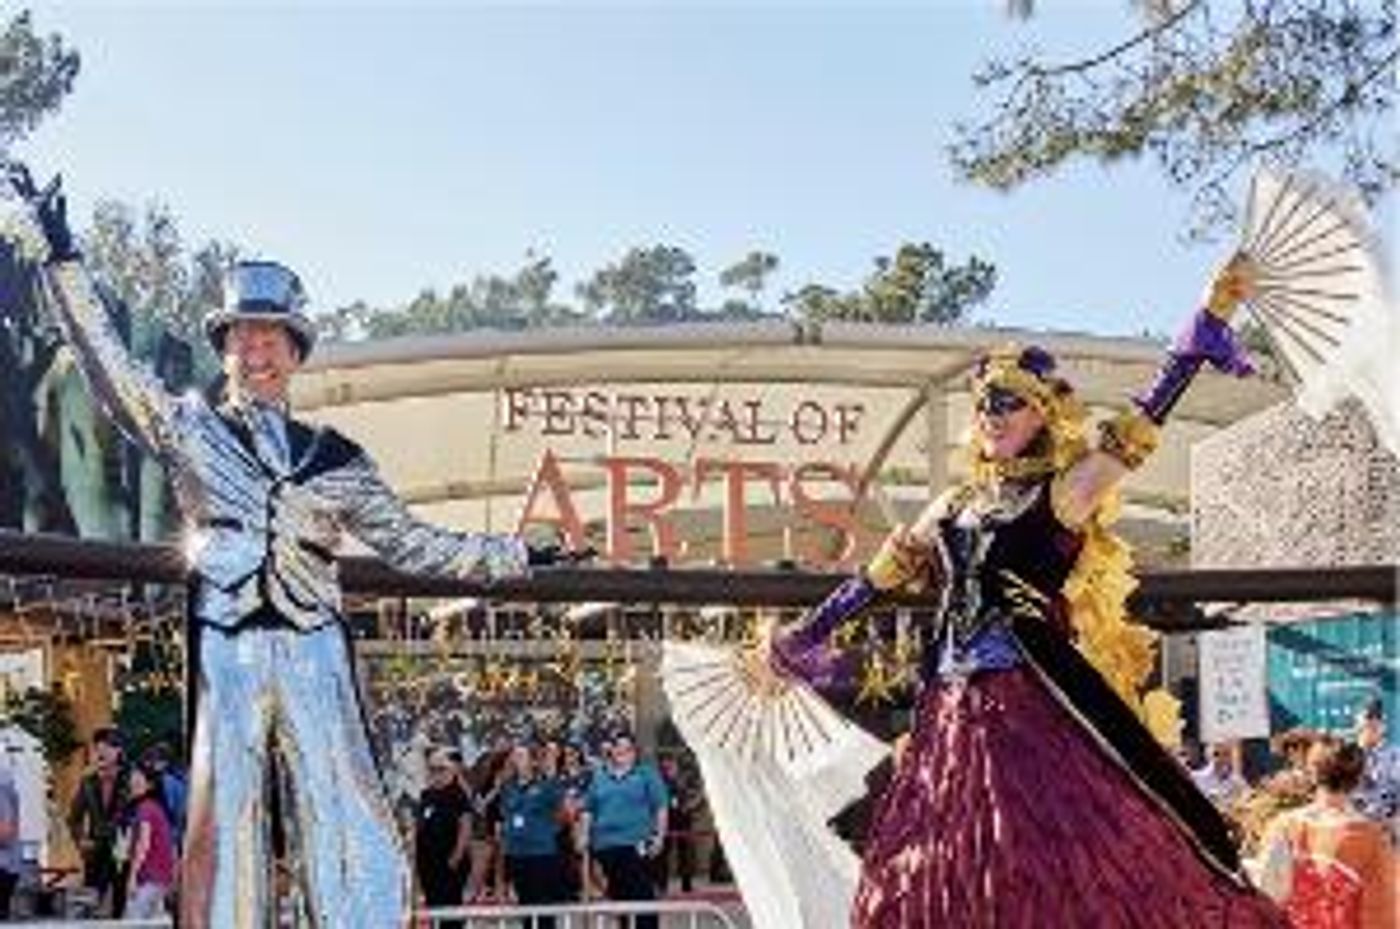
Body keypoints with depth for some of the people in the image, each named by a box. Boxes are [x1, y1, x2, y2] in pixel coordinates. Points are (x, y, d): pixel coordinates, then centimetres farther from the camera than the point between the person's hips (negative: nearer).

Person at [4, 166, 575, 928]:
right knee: (223, 827, -1)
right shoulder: (188, 425, 12)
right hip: (224, 651, -1)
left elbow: (410, 544, 18)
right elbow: (107, 363, 0)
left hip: (315, 655, 1)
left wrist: (516, 557, 15)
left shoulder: (334, 456, 15)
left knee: (352, 828, -6)